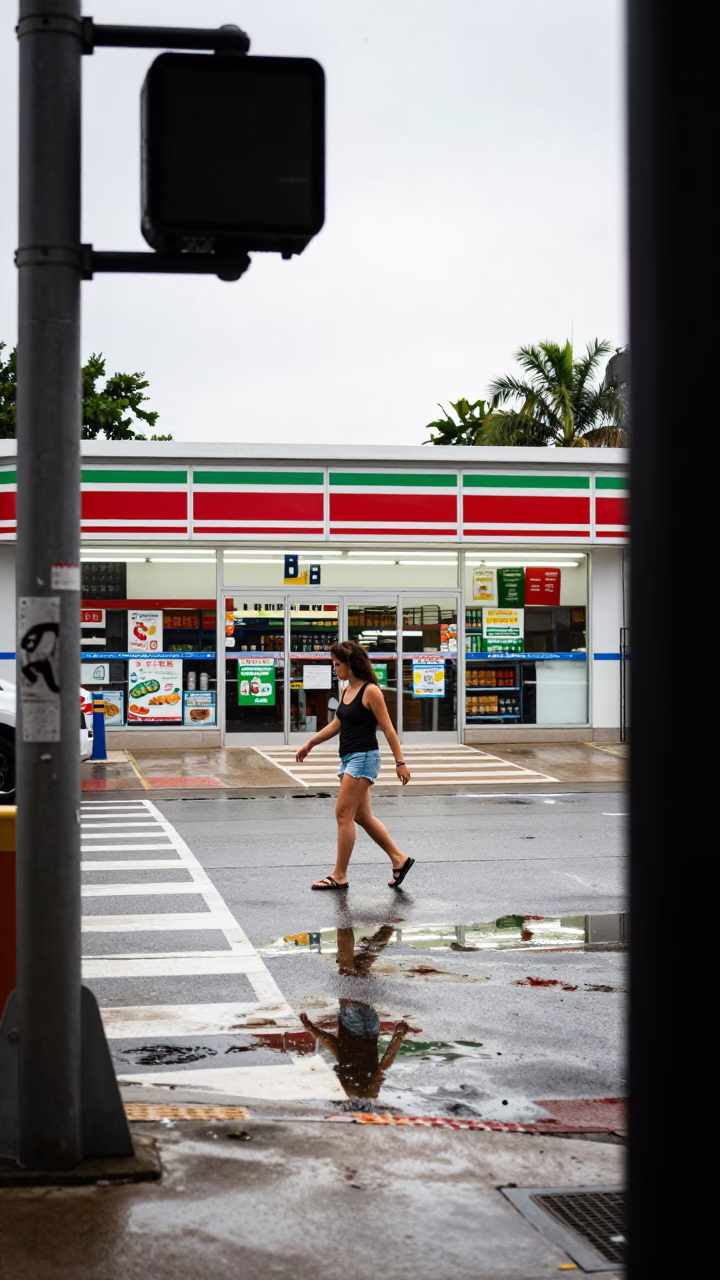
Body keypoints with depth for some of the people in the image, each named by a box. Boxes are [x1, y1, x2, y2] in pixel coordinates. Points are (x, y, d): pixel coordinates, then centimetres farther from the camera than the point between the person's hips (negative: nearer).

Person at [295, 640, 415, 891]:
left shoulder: (370, 691, -14)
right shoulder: (346, 690, 11)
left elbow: (388, 729, -13)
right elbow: (336, 724, 21)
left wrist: (400, 762, -14)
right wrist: (310, 744, 20)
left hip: (364, 758, -9)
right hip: (349, 758, 9)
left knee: (343, 814, -7)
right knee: (362, 816, 11)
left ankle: (339, 875, 0)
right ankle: (399, 859, 20)